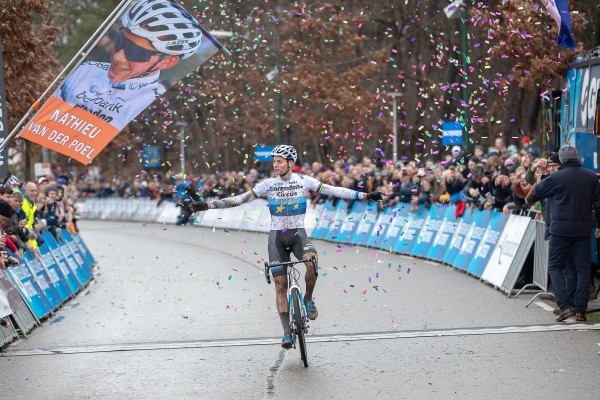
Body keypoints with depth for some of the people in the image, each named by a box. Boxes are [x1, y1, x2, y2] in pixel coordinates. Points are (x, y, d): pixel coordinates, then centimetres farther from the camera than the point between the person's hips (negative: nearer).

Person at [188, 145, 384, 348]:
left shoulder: (303, 181, -3)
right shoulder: (268, 184, -2)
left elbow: (333, 190, -5)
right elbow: (241, 198, -3)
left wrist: (364, 195, -10)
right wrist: (209, 205, -9)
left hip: (298, 234, -1)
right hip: (277, 236, 1)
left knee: (311, 261, -33)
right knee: (280, 284, -3)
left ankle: (308, 299, -6)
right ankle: (287, 332, 2)